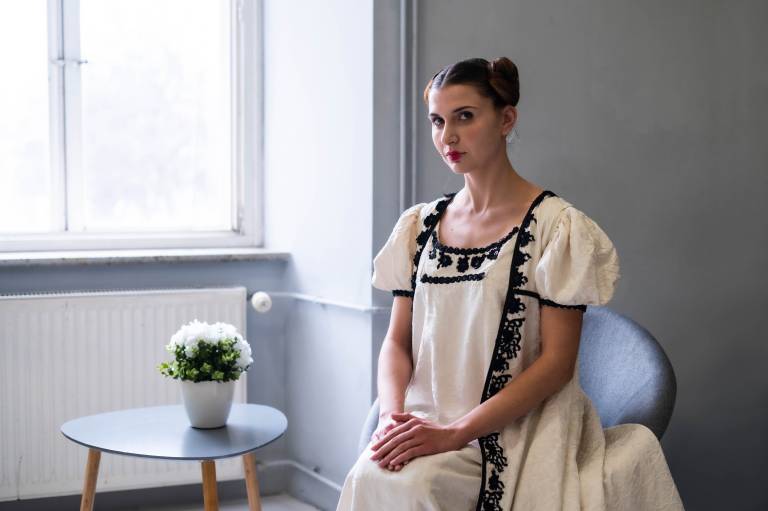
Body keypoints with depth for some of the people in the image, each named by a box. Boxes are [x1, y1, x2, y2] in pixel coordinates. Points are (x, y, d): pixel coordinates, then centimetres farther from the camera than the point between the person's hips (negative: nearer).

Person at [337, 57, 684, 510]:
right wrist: (393, 416, -10)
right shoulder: (419, 226, 10)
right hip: (423, 421, 4)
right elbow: (397, 341, 11)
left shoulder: (558, 226, -5)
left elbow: (557, 361, -9)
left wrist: (456, 432, -17)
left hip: (512, 434, -4)